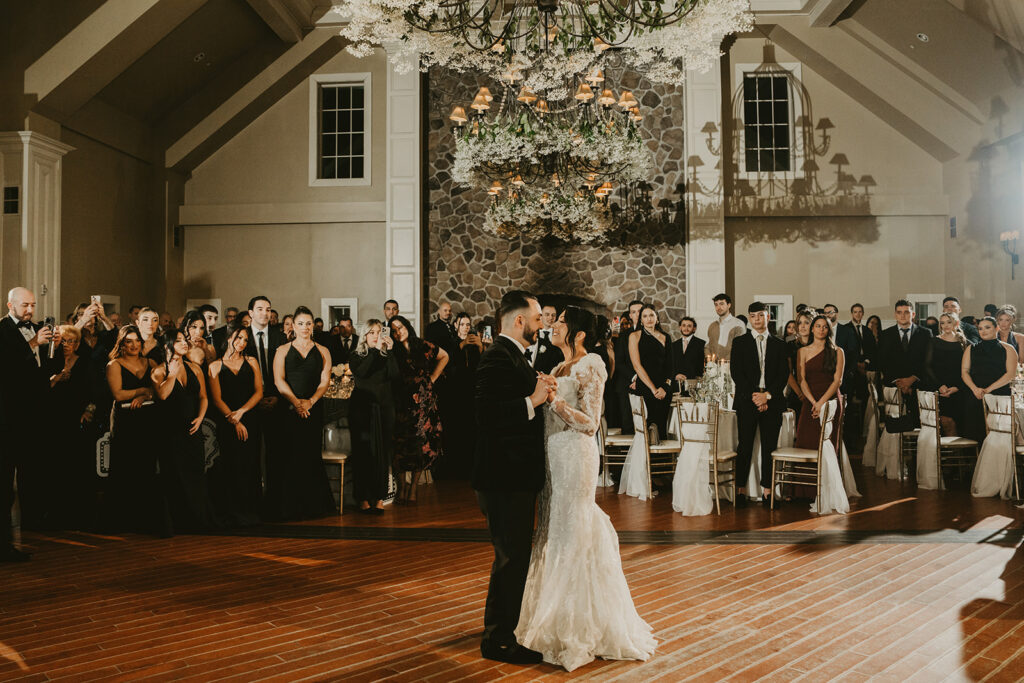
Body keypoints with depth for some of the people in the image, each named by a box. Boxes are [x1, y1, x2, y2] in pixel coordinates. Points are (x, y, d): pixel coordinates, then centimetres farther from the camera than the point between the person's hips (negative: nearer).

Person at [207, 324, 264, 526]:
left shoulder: (251, 362, 12)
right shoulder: (216, 366, 6)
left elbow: (259, 392, 5)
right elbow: (217, 399, 0)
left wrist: (241, 412, -8)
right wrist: (234, 421, -10)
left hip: (249, 421, 1)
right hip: (226, 424, -1)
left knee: (249, 466, -1)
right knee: (229, 467, -4)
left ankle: (249, 513, 6)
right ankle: (232, 515, 4)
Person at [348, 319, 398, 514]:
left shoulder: (387, 356, 10)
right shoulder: (356, 356, 5)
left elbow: (394, 376, -6)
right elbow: (360, 373, -15)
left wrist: (389, 351, -11)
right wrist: (376, 349, -16)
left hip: (384, 408, 2)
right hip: (363, 408, -2)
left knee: (382, 452, 1)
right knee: (364, 453, -3)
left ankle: (379, 498, 7)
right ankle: (363, 498, 0)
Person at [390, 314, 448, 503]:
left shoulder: (423, 346, 3)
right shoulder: (393, 352, 0)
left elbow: (444, 356, 19)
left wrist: (433, 377, 13)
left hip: (423, 401, 1)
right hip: (401, 402, -1)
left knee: (421, 444, 0)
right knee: (401, 444, -2)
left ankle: (413, 487, 9)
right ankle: (402, 486, 11)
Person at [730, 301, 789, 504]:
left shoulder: (779, 344, 12)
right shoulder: (739, 342, 8)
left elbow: (784, 374, 5)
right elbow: (736, 372, -1)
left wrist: (767, 395, -9)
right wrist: (753, 396, -10)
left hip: (772, 402, 1)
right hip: (746, 402, -1)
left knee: (769, 447, 2)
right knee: (745, 446, -1)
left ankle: (767, 491, 8)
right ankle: (740, 489, 5)